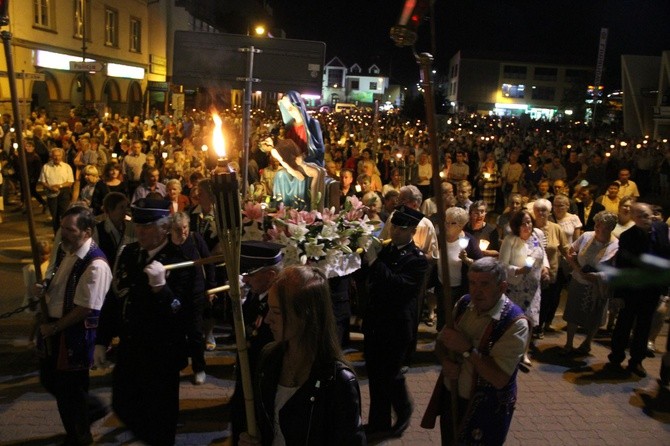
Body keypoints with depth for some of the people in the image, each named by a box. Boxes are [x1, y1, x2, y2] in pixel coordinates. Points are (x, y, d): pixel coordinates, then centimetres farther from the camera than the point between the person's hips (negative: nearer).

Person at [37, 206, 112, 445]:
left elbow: (84, 309, -24)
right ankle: (92, 408, 43)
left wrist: (54, 328, -14)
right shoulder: (64, 249, 2)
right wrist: (46, 287, -5)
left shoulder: (96, 265, -26)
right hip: (54, 326, 9)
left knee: (68, 388, 8)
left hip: (76, 333, -9)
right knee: (49, 379, 21)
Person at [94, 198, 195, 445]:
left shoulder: (179, 262, -19)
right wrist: (102, 341, 9)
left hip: (161, 354, -6)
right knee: (123, 407, 20)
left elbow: (179, 314, -23)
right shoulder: (127, 253, 0)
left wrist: (160, 286, -38)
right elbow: (114, 297, 7)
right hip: (128, 348, 6)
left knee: (159, 418, 10)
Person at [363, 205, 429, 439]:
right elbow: (371, 279, 10)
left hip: (396, 326, -6)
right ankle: (379, 422, 29)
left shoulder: (417, 259, -13)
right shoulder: (386, 250, 7)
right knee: (375, 373, 13)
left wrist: (374, 260, -29)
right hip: (375, 323, 7)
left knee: (390, 373, 3)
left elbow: (397, 284, -28)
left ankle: (404, 413, 31)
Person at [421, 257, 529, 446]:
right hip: (450, 396, 6)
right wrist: (445, 361, -14)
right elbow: (440, 342, 6)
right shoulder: (464, 303, -4)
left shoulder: (515, 323, -22)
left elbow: (500, 379, -26)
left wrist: (467, 349, -29)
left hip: (486, 409, -6)